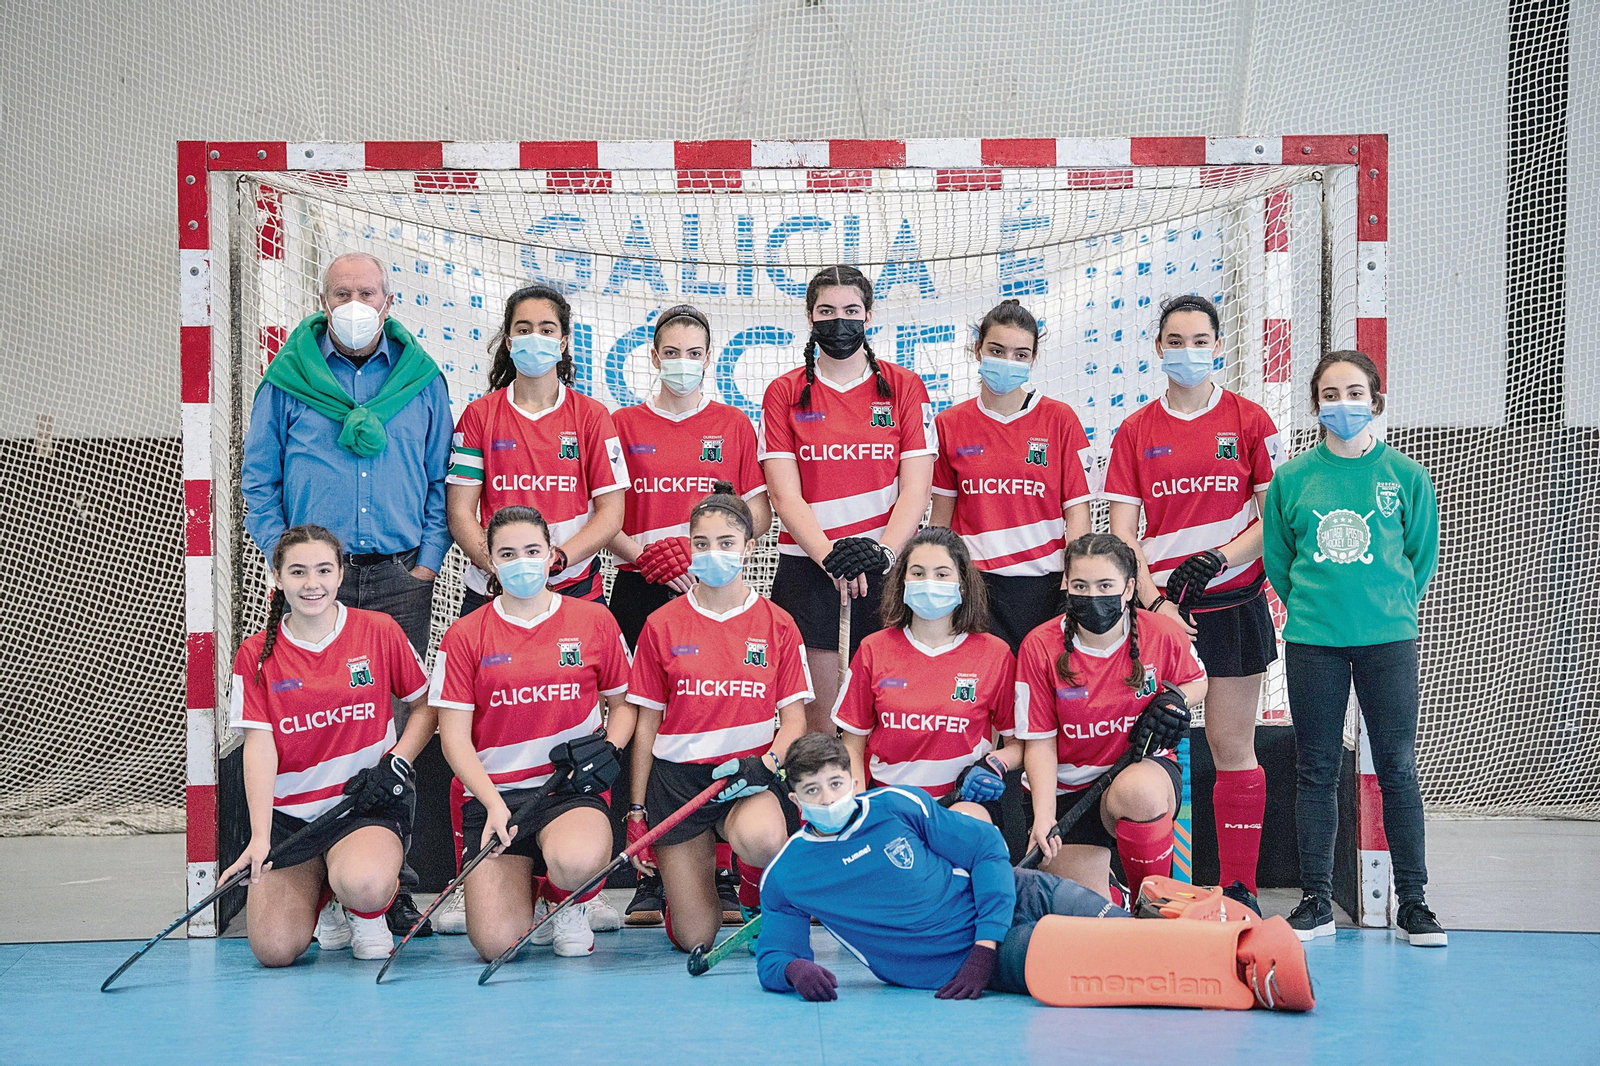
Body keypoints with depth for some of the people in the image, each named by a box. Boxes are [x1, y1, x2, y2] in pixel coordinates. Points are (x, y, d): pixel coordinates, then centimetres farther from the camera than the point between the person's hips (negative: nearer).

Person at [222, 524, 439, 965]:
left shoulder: (379, 631, 0)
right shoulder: (256, 655, 1)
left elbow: (426, 705, 9)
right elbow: (259, 746, -6)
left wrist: (396, 764, -8)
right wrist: (260, 837, -17)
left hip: (369, 804, -2)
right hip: (288, 815, 2)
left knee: (364, 884, -37)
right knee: (275, 950, -15)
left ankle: (369, 913, 3)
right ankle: (323, 896, 20)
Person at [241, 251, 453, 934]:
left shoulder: (421, 379, 10)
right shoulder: (288, 378, 7)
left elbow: (442, 480, 11)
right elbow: (258, 480, 9)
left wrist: (428, 559, 1)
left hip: (400, 577, 0)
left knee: (397, 723, -1)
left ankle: (394, 881, 4)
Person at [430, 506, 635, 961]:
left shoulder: (594, 621, 6)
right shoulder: (464, 636, 4)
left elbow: (622, 704, 17)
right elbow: (455, 737, 1)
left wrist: (608, 748, -5)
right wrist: (494, 803, -13)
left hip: (573, 789, 0)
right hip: (494, 794, 1)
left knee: (577, 861, -38)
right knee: (496, 943, -17)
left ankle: (568, 906, 3)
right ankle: (530, 903, 23)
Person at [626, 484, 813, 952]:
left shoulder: (777, 624, 2)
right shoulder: (662, 625, 3)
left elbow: (794, 717, 2)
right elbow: (647, 725, 7)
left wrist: (767, 761, -19)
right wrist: (637, 811, 4)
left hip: (749, 775, -1)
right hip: (677, 776, 1)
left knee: (760, 838, -38)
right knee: (693, 939, -4)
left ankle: (758, 896, -1)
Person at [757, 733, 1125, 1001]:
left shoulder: (898, 804, -4)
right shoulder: (783, 877, -3)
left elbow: (988, 847, -2)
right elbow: (772, 957, 5)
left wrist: (985, 947, -12)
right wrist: (794, 968, -23)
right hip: (952, 961, -2)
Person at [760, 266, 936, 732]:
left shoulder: (904, 387, 7)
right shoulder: (785, 393, 7)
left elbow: (915, 489, 0)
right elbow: (785, 496, -1)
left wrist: (881, 550, -16)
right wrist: (829, 555, -16)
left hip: (886, 571, 0)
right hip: (807, 571, 0)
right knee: (818, 720, 1)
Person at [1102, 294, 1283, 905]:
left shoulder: (1249, 421, 4)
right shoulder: (1135, 431, 7)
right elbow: (1122, 533, 3)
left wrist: (1215, 561, -13)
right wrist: (1154, 601, -10)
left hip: (1231, 604, -1)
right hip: (1160, 608, 1)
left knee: (1232, 747, 3)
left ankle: (1240, 889, 10)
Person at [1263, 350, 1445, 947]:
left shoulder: (1405, 476, 1)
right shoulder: (1292, 478, 3)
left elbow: (1423, 555, 10)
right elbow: (1277, 560, 11)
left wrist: (1391, 606, 10)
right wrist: (1312, 607, 10)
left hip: (1388, 638, -1)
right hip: (1312, 642, 1)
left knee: (1398, 770, 1)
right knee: (1317, 772, 6)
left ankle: (1412, 903, 10)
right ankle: (1316, 903, 13)